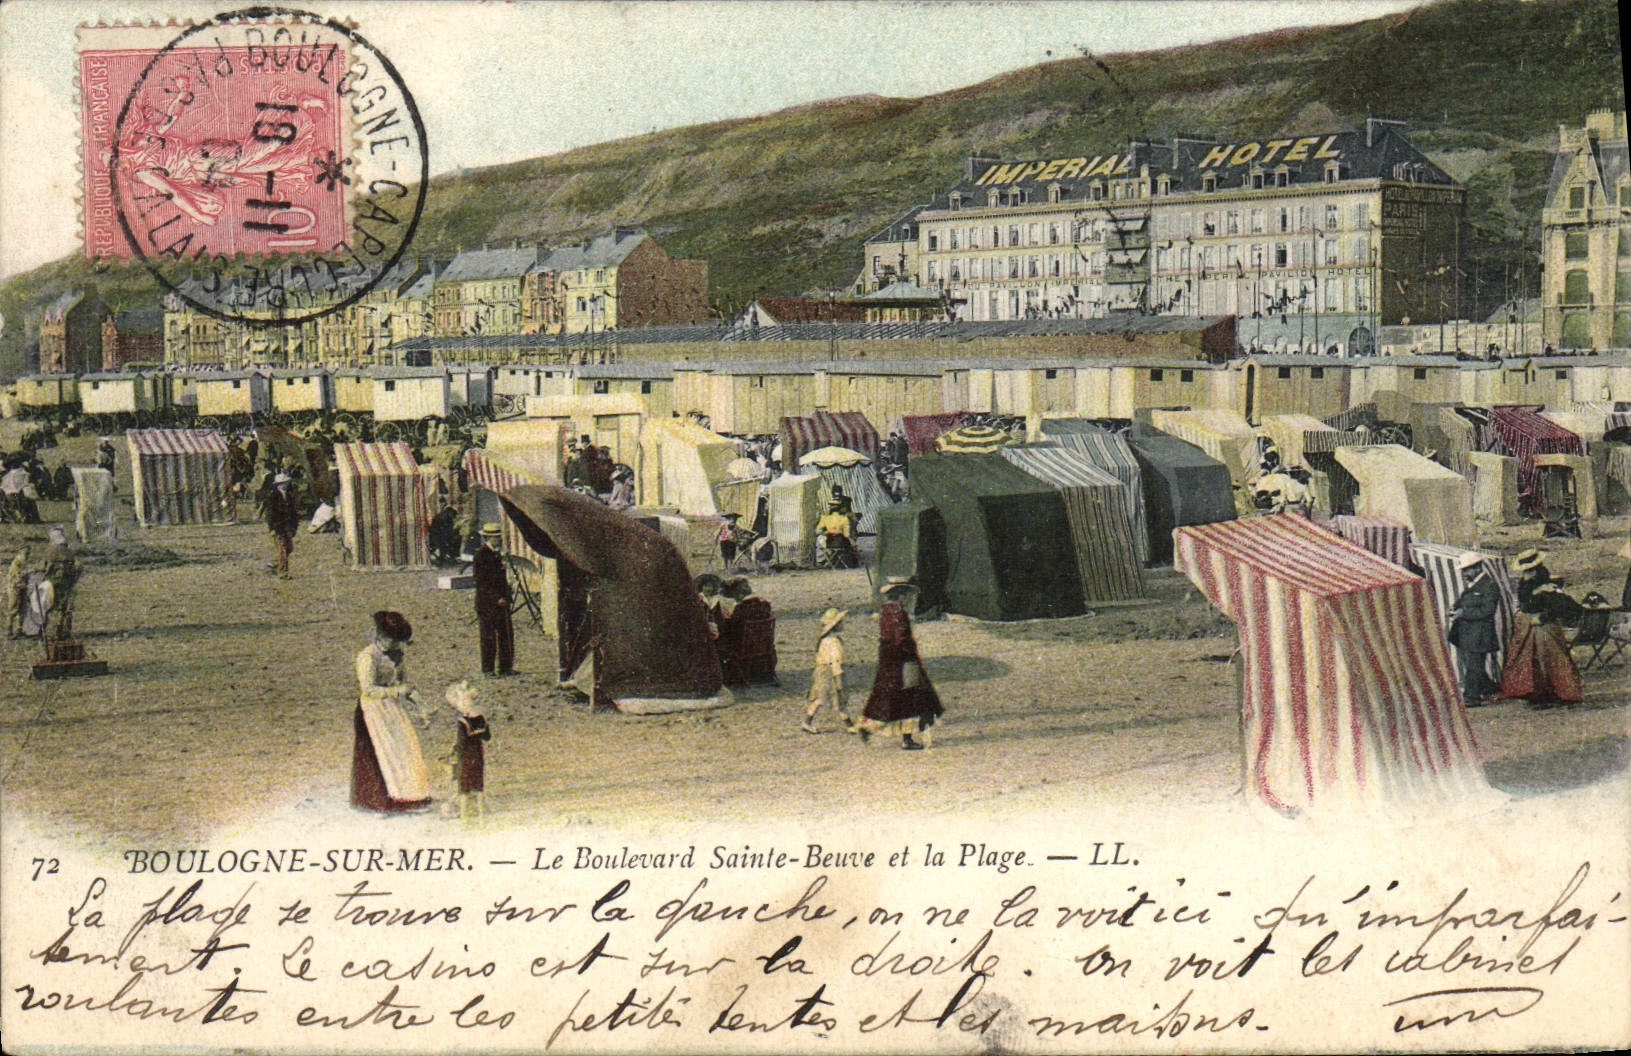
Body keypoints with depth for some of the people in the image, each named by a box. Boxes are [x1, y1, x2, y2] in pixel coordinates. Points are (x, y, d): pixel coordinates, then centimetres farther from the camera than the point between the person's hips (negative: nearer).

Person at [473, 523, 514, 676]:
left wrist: (506, 597, 13)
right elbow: (482, 582, -15)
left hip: (501, 601, 8)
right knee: (489, 635, -3)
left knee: (506, 633, 7)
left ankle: (506, 666, 15)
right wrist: (496, 598, -19)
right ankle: (487, 669, 3)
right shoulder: (481, 554, -10)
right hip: (487, 602, -8)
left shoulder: (496, 553, 15)